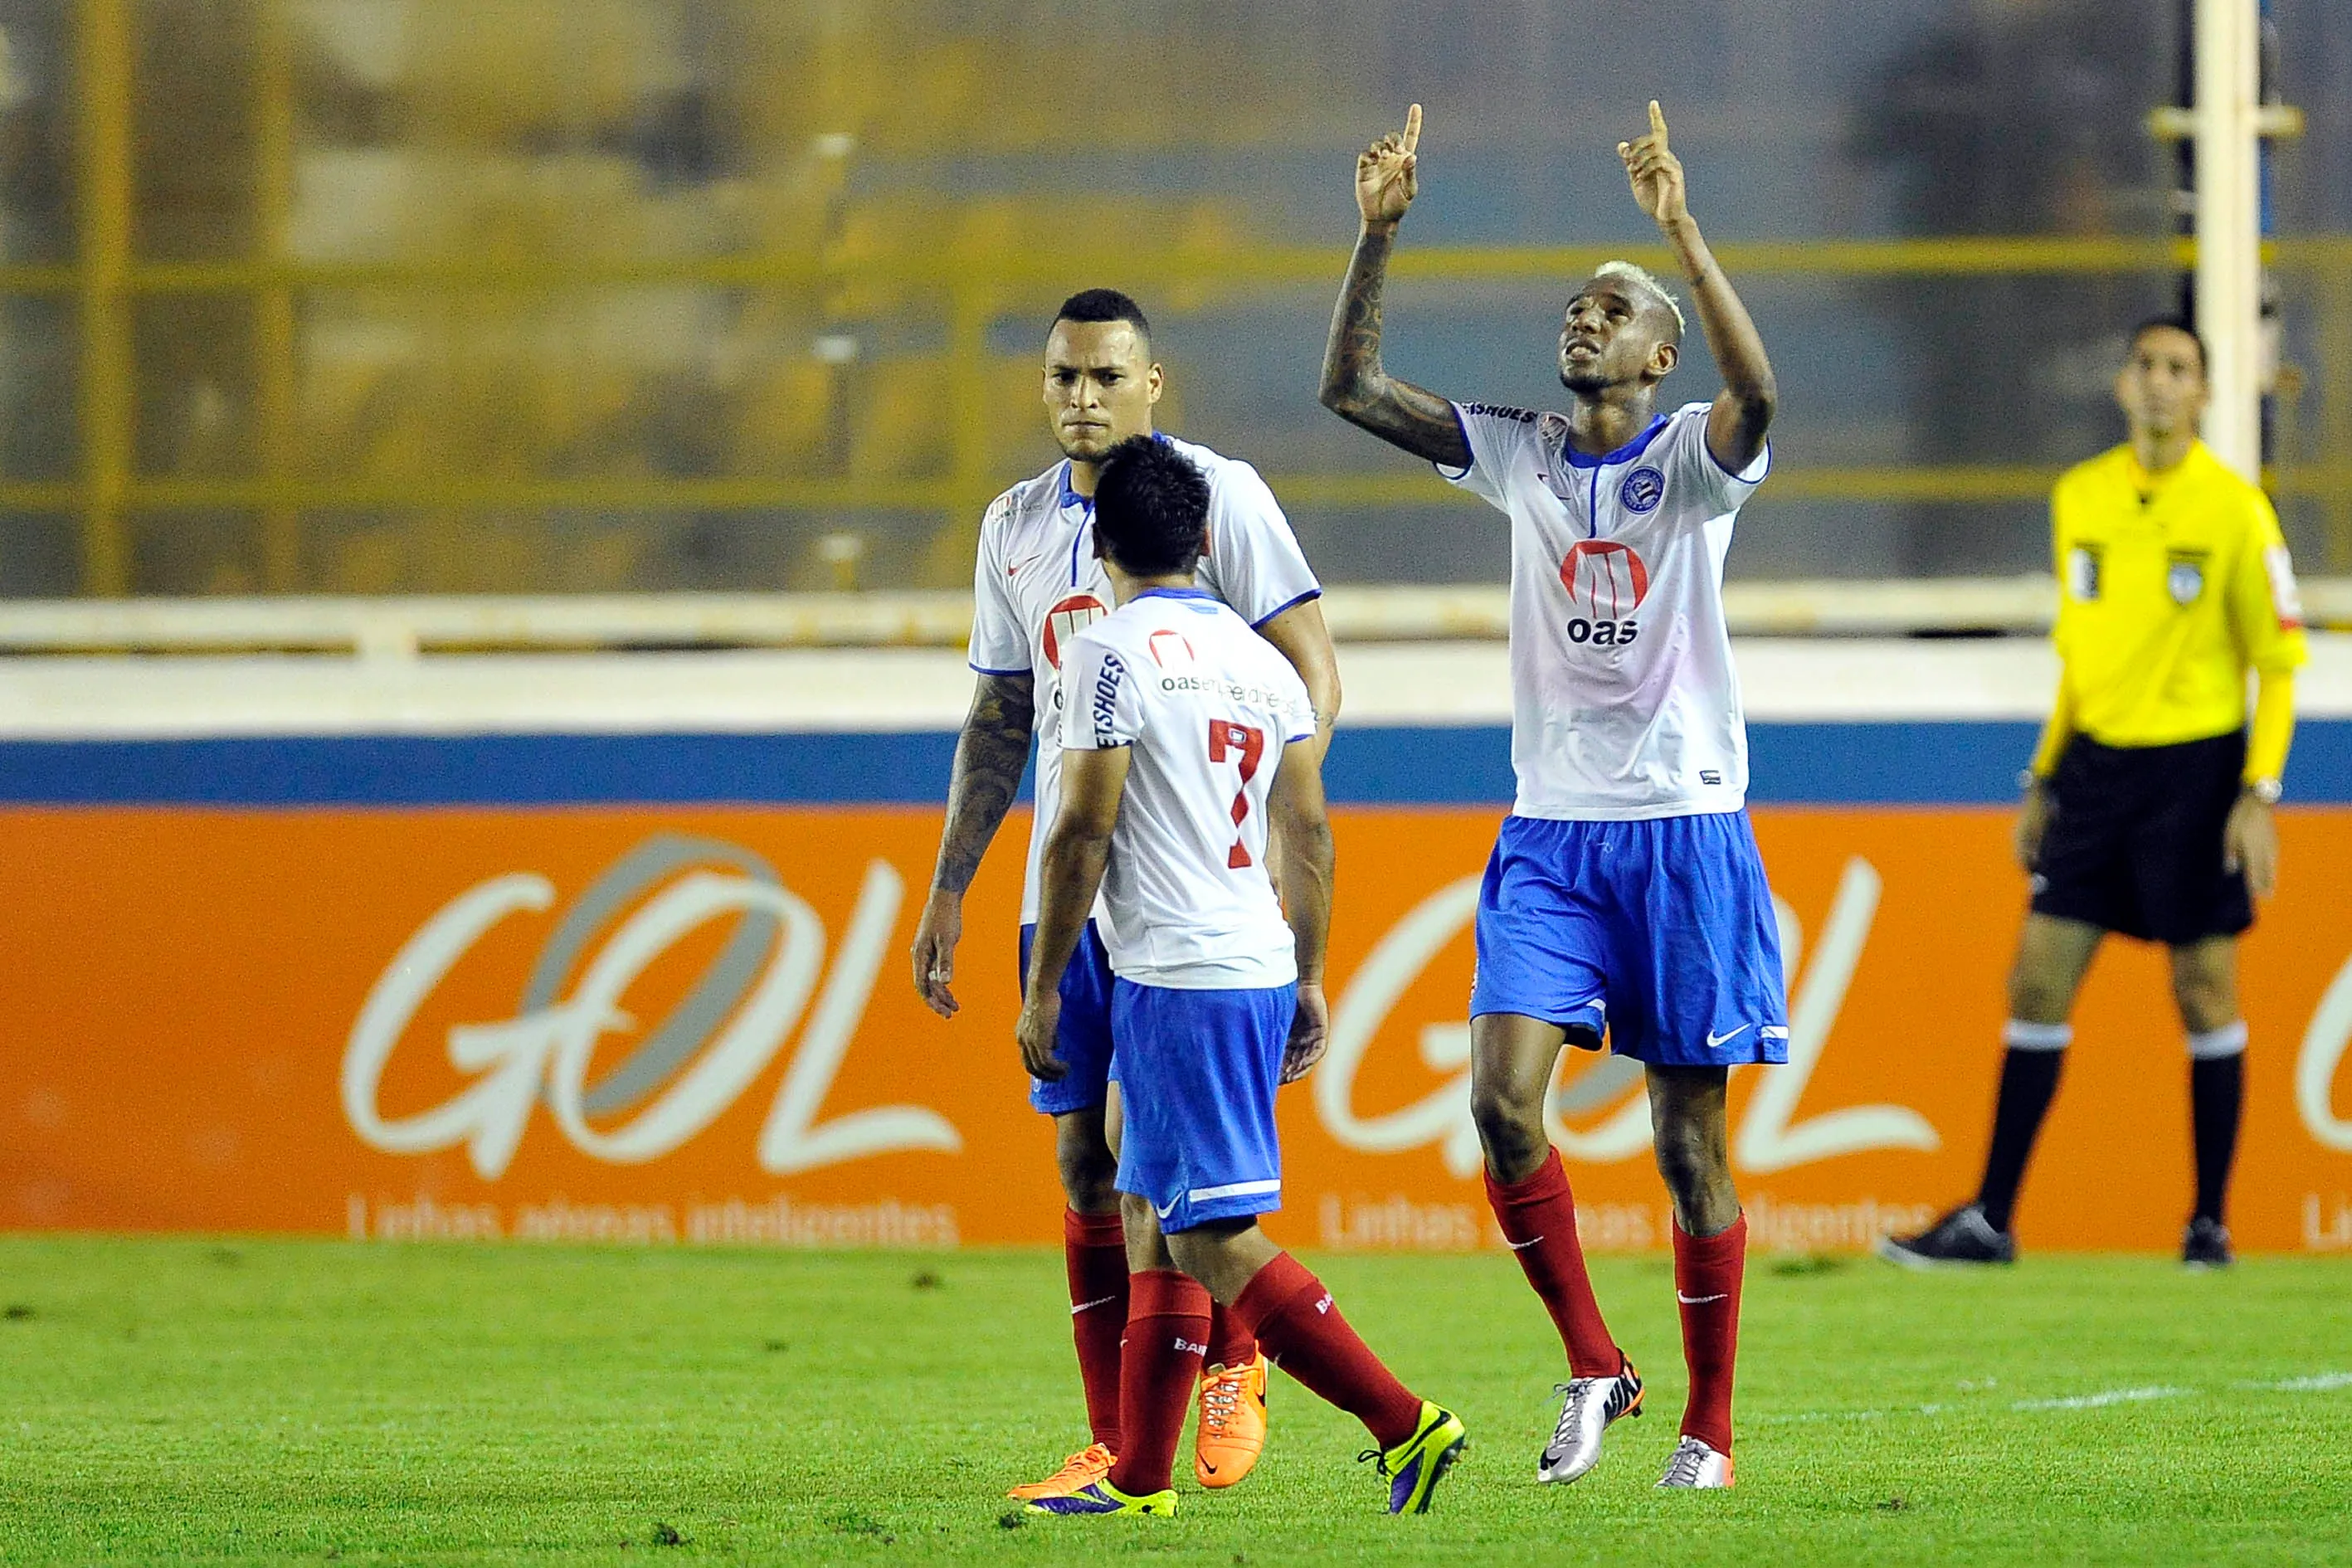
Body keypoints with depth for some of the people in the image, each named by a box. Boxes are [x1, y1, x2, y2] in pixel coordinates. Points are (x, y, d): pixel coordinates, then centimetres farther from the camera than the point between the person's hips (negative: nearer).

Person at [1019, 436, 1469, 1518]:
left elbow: (1083, 832, -11)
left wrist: (1042, 990, -5)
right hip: (1261, 969, 8)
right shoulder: (1260, 659, 12)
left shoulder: (1114, 653, -9)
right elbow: (1309, 835, 15)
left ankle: (1404, 1425, -15)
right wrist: (1311, 980, 22)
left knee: (1220, 1234, -8)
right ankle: (1139, 1478, 17)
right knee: (1154, 1215, 15)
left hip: (1177, 980, -8)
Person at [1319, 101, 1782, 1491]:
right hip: (1553, 830, 4)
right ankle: (1593, 1366, 3)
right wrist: (1380, 229, -11)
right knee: (1504, 1091, -13)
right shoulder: (1519, 455, 7)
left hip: (1686, 827, -4)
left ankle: (1710, 1423, 11)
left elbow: (1758, 396, -29)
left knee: (1691, 1138, 1)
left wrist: (1682, 228, -37)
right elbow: (1351, 388, 0)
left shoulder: (1692, 460, -6)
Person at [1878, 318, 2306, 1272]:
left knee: (2204, 991, 0)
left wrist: (2259, 794, -13)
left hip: (2194, 765, -5)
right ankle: (1990, 1221, 3)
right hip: (2095, 763, 5)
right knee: (2038, 981, 0)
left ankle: (2209, 1221, 11)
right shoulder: (2080, 498, 9)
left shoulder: (2234, 510, -7)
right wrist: (2043, 782, 17)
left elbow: (2279, 660, -5)